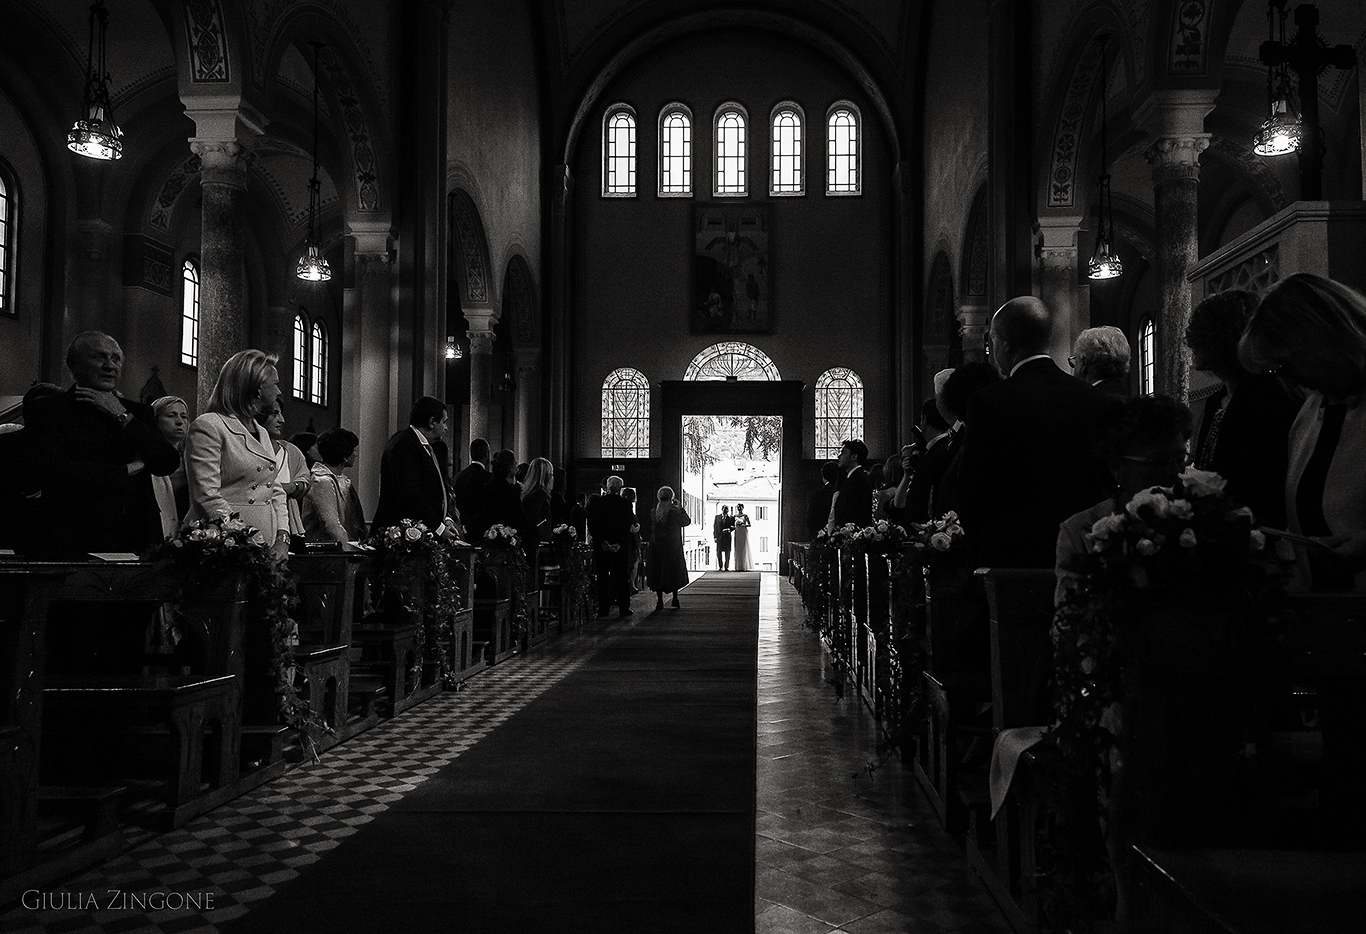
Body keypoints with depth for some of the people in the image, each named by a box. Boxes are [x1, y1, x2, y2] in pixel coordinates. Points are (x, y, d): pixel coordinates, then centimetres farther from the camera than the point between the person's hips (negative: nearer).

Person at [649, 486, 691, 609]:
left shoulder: (654, 510, -1)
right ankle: (675, 598, 9)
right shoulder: (674, 511, -10)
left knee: (657, 572, 7)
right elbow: (687, 521, 0)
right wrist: (681, 509, 9)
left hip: (656, 545, 2)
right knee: (674, 571, 10)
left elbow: (650, 525, 9)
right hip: (673, 546, -2)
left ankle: (659, 600, 4)